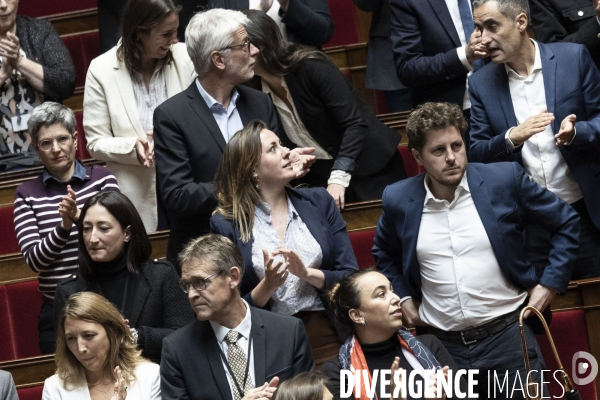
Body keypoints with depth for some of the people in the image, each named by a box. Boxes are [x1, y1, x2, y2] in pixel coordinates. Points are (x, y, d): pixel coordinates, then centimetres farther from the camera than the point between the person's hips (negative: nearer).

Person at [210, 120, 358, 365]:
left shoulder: (318, 202, 10)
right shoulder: (226, 223, 2)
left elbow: (351, 277, 7)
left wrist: (308, 274, -9)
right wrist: (267, 286, -13)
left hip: (330, 341, 2)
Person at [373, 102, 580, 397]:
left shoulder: (504, 180, -6)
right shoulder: (399, 200, 0)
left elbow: (566, 223, 5)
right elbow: (384, 254, 21)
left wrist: (550, 284, 0)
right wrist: (403, 298, 9)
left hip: (507, 334, -2)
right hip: (442, 345, 2)